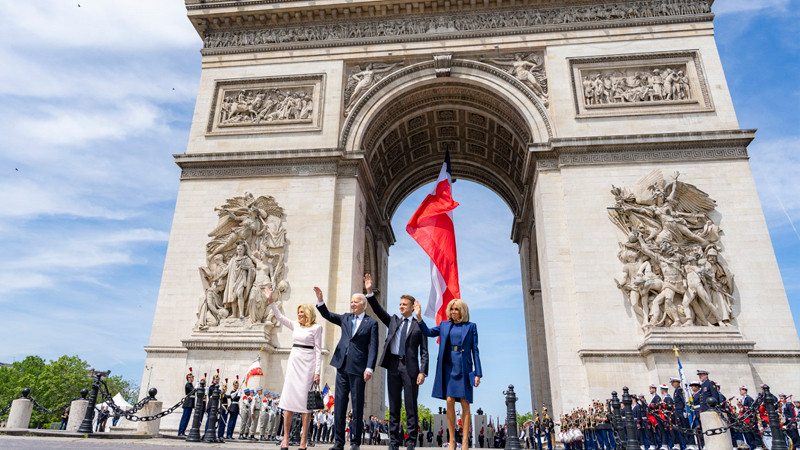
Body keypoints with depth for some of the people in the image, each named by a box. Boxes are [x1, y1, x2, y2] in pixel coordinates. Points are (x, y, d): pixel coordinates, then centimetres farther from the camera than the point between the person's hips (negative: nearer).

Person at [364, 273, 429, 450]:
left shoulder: (419, 326, 6)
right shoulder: (393, 321, 16)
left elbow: (424, 352, 2)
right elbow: (378, 310, 5)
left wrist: (422, 372, -9)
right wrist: (370, 292, -6)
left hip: (410, 367, -3)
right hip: (393, 365, 3)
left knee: (411, 406, 0)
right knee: (394, 406, 8)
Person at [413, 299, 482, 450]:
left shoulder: (471, 327, 6)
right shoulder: (445, 325, 13)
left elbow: (475, 351, 4)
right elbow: (428, 332, 7)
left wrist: (478, 373, -1)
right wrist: (419, 317, -7)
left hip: (463, 368, -2)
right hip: (448, 367, 2)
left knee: (464, 403, -1)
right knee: (450, 401, -1)